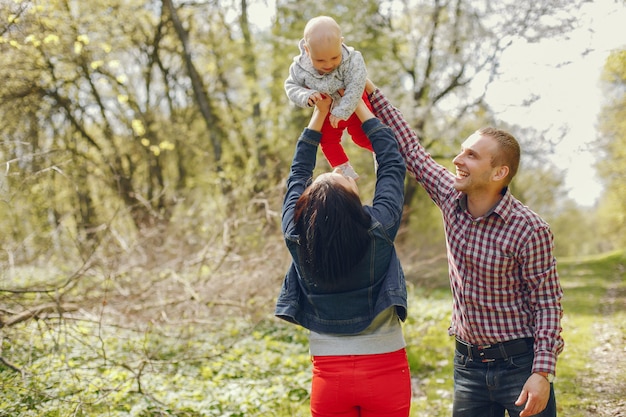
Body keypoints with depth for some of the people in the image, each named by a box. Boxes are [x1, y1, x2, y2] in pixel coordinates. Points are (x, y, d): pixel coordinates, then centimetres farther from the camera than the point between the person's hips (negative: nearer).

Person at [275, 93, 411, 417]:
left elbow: (298, 173, 4)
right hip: (385, 370, -1)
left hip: (329, 375, 1)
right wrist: (360, 106, 3)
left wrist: (319, 113, 8)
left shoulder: (296, 240, -13)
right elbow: (392, 164, -4)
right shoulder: (378, 233, -18)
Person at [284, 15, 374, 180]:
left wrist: (341, 112, -38)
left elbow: (355, 88, -37)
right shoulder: (300, 67, -30)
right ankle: (345, 171, 34)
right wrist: (305, 96, -35)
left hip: (353, 104, -3)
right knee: (328, 141, 14)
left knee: (362, 137, 11)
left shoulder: (352, 61, -38)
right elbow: (291, 86, -16)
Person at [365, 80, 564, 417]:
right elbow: (412, 151, 7)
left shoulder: (530, 230, -17)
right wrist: (371, 94, 6)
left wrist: (543, 373, -19)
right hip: (468, 363, 5)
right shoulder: (451, 198, -2)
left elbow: (547, 303, -13)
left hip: (519, 363, -5)